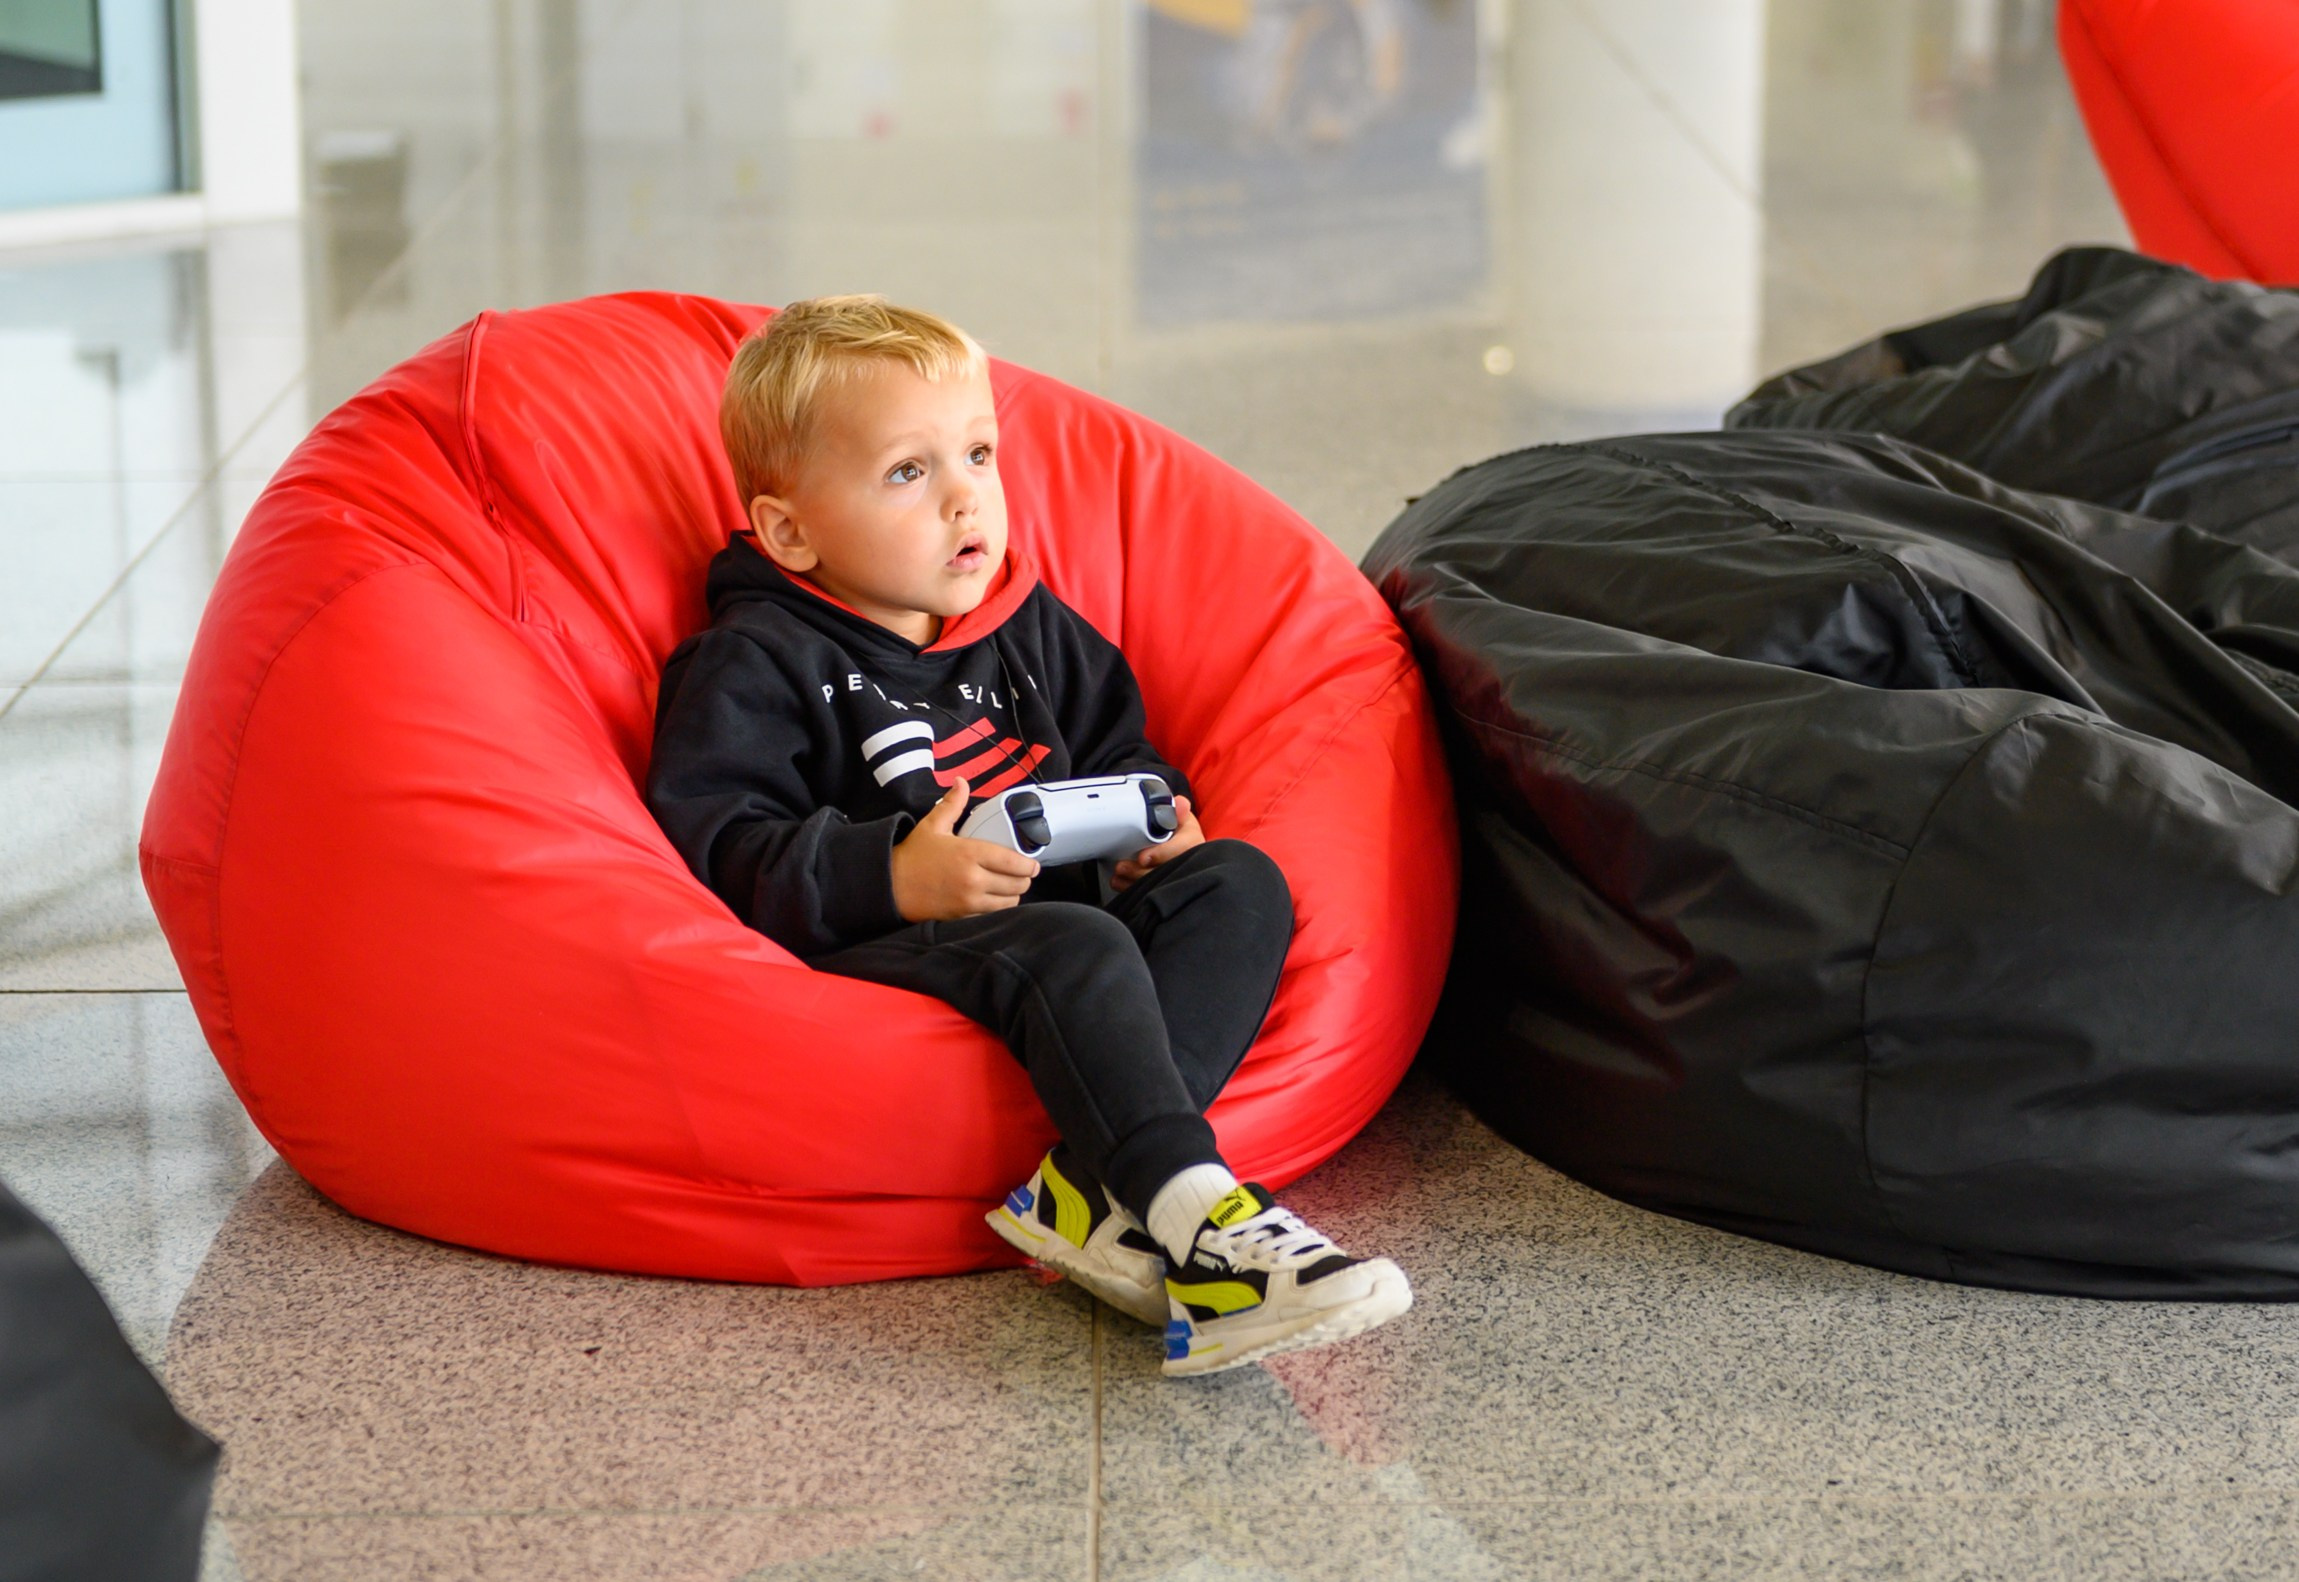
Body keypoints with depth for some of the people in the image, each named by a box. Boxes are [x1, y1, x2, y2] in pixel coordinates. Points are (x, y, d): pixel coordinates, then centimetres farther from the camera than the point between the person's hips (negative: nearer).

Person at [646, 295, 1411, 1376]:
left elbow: (1114, 749, 30)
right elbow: (714, 849, -13)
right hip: (873, 955, -7)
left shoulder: (1031, 626, 19)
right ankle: (1197, 1220, -49)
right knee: (1071, 948, -34)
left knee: (1238, 883, -15)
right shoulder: (755, 666, -4)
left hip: (1058, 911, 8)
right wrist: (891, 878, -24)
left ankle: (1092, 1190, -36)